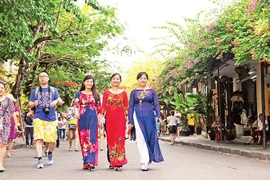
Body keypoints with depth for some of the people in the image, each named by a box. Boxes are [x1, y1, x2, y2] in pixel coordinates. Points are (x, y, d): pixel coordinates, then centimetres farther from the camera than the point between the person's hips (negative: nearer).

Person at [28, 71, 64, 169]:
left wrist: (57, 101, -16)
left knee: (52, 140, 2)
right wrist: (34, 103, -11)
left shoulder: (53, 90, 15)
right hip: (39, 118, -1)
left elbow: (60, 102, 8)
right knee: (38, 138, -13)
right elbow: (29, 105, 13)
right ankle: (40, 160, -13)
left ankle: (50, 154, 31)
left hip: (51, 118, 1)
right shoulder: (35, 91, 14)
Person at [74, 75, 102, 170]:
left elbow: (99, 108, 13)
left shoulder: (96, 94, 13)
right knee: (83, 139, 0)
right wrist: (76, 111, -24)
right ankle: (86, 162, 6)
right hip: (83, 118, 0)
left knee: (92, 138, -10)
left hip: (93, 118, 0)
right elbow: (76, 104, -3)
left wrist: (100, 120, 8)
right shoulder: (79, 94, 11)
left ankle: (91, 161, -17)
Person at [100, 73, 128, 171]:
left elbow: (126, 107, 7)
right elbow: (103, 106, 4)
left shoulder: (123, 93, 7)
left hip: (120, 118, -1)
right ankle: (111, 161, 17)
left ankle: (119, 163, -7)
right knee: (110, 139, 5)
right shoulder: (106, 92, 7)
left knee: (120, 139, -6)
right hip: (109, 118, 1)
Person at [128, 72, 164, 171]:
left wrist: (158, 116, -9)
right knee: (141, 139, -7)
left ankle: (148, 160, 16)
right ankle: (145, 162, -7)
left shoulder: (152, 91, 9)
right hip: (138, 116, 0)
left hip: (149, 116, 1)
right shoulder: (134, 92, 10)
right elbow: (131, 107, 9)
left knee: (150, 137, -1)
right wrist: (130, 121, 3)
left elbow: (156, 104, 7)